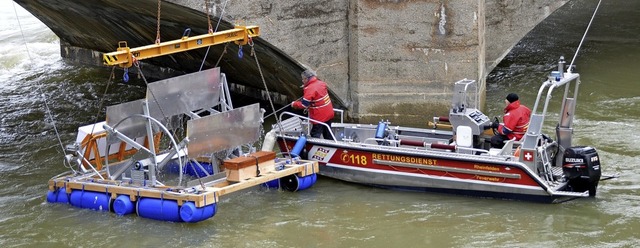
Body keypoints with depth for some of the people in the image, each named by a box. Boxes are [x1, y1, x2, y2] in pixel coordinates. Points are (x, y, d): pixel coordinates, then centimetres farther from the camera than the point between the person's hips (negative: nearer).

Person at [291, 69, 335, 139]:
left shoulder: (310, 89, -22)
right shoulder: (321, 83, 3)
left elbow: (303, 104, -22)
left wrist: (294, 104, -6)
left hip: (320, 117, -8)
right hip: (328, 114, 8)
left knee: (315, 136, -3)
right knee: (328, 135, 19)